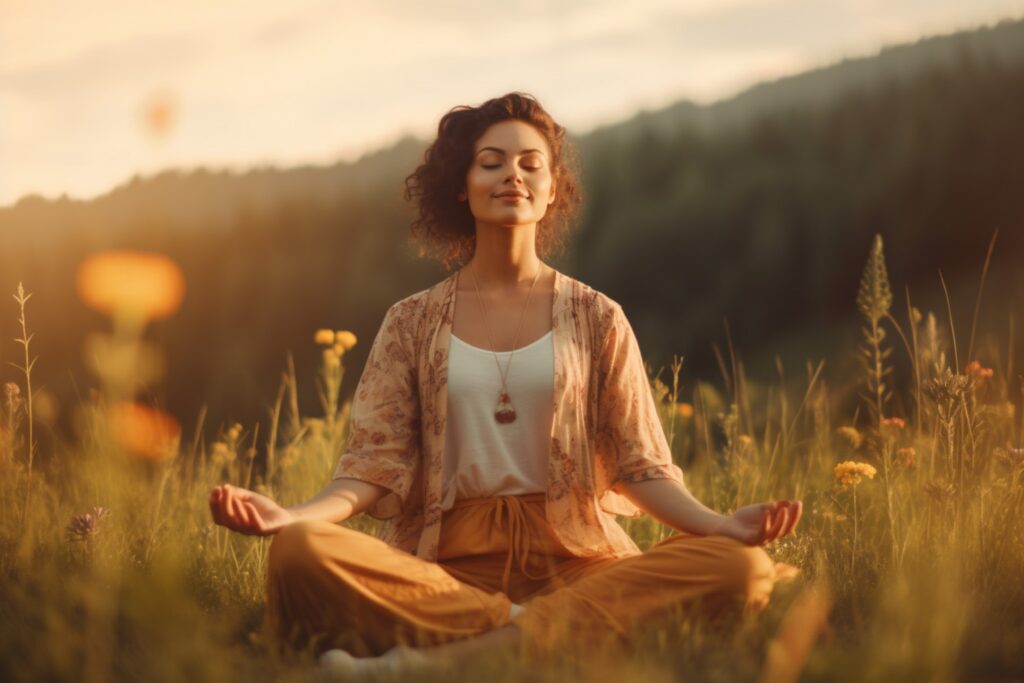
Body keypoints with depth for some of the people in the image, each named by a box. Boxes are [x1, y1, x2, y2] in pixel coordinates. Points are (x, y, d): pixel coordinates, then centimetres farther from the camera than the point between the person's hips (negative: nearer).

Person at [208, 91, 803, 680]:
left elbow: (640, 466, 7)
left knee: (740, 567, -30)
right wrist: (293, 515, -16)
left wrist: (718, 523, -12)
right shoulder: (413, 323, 13)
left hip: (574, 559, 1)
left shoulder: (596, 319, 13)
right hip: (447, 561, -1)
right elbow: (376, 462, 5)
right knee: (301, 552, -30)